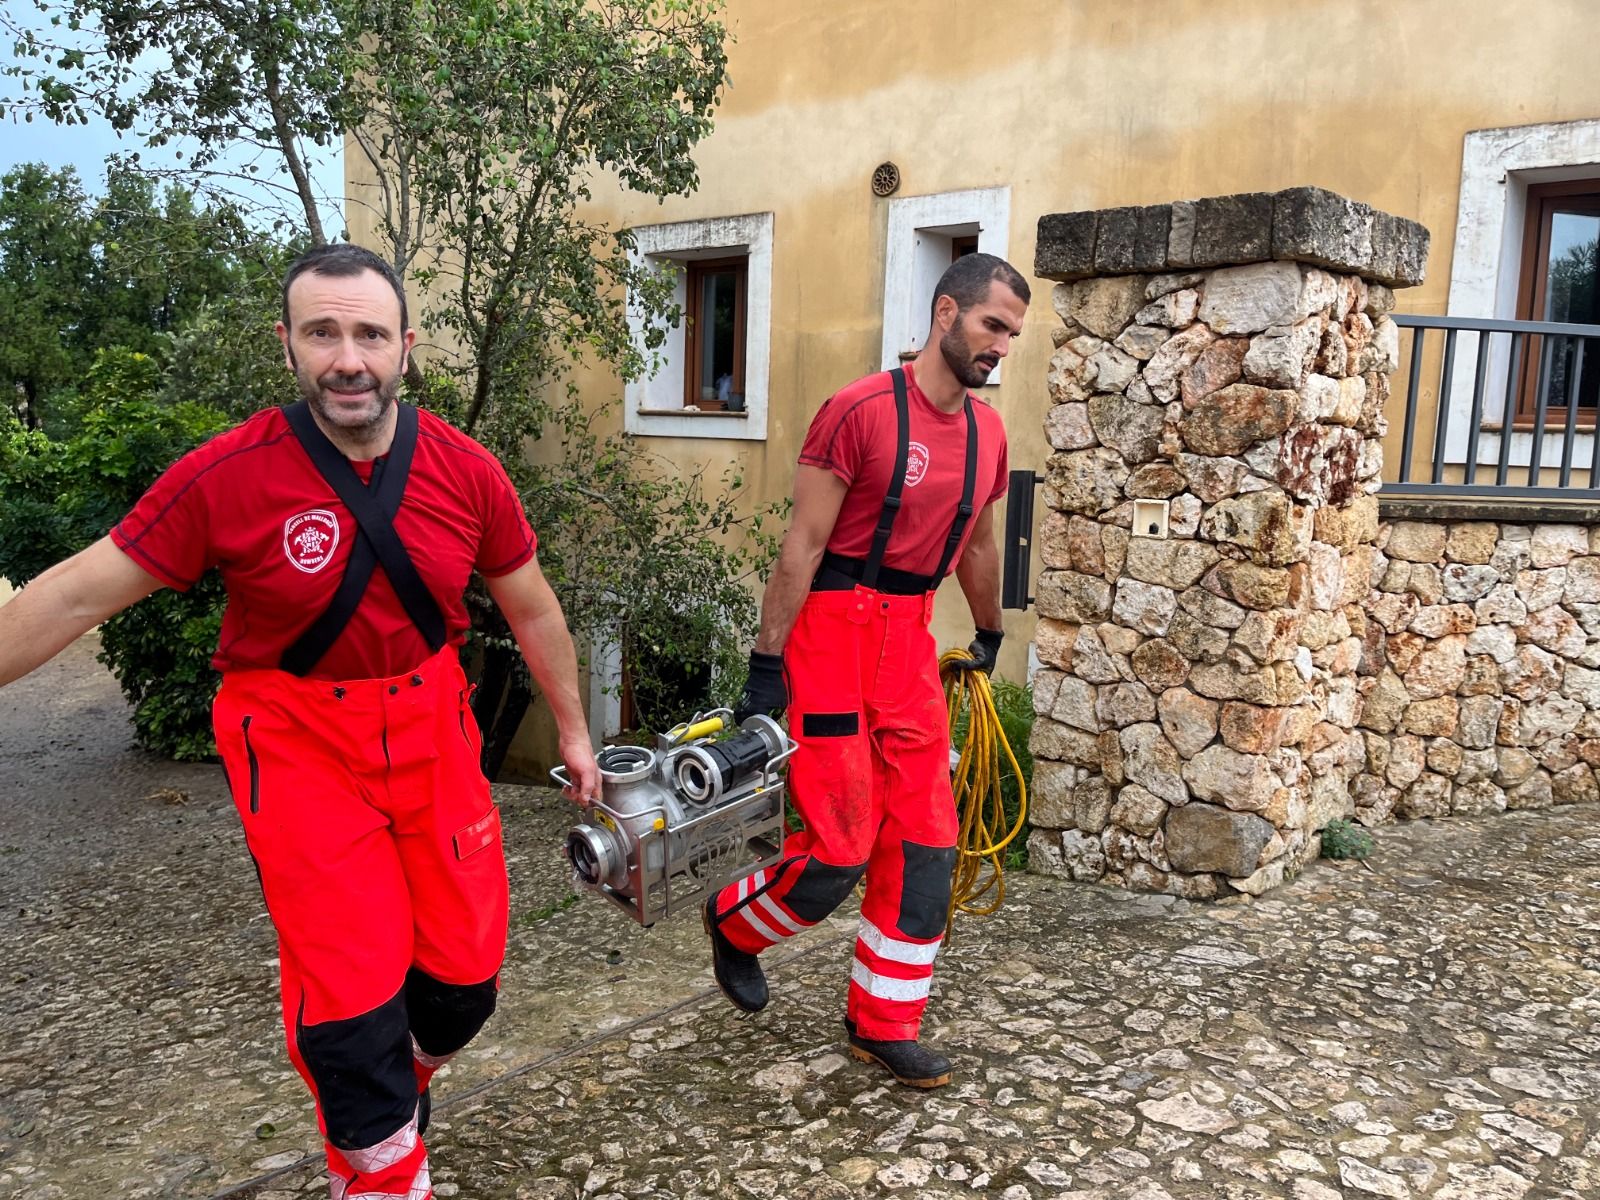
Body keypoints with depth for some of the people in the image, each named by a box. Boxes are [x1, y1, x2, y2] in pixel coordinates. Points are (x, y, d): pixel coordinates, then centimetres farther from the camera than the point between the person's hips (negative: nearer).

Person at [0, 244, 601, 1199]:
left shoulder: (466, 472, -7)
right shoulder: (229, 476, -15)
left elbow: (532, 608, 6)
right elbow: (80, 594, -7)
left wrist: (574, 730, 13)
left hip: (433, 732, 3)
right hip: (301, 749, -3)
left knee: (466, 977, 9)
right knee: (353, 993, -4)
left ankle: (406, 1078, 44)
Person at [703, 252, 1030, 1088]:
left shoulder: (987, 431, 9)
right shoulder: (862, 410, -12)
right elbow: (803, 544, -13)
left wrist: (990, 634, 34)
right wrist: (766, 667, -14)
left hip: (911, 639, 7)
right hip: (834, 627, -7)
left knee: (924, 842, 7)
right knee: (841, 845, -4)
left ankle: (884, 1023, 23)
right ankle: (734, 924, 28)